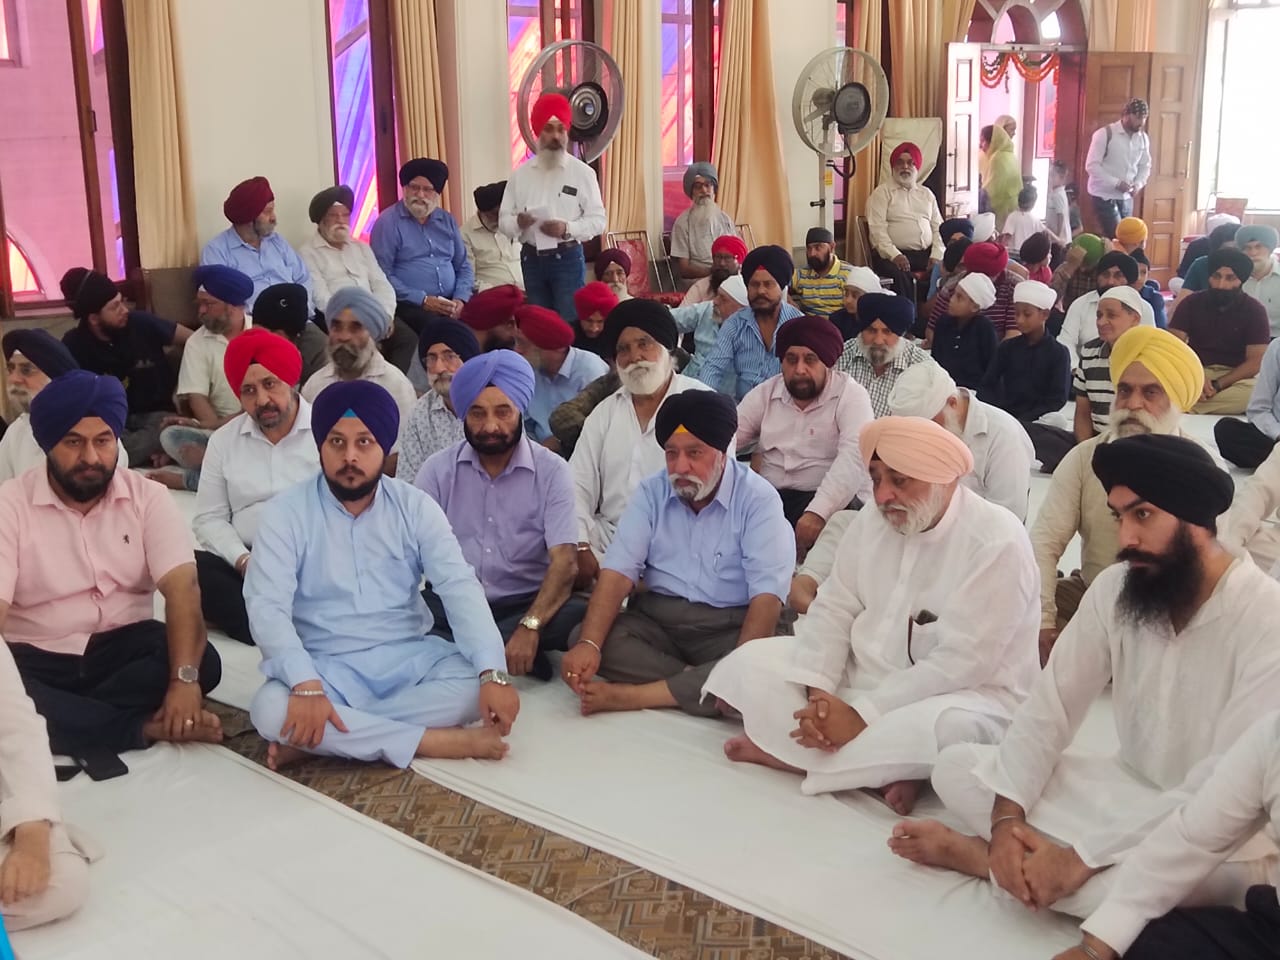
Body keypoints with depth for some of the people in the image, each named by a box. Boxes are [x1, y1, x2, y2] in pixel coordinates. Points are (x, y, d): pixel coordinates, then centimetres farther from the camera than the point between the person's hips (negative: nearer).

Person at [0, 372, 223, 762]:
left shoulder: (148, 497, -4)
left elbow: (182, 587, -16)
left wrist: (184, 678, -32)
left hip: (121, 645, 2)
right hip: (37, 657, -1)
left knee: (203, 663, -27)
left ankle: (62, 720, -23)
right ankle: (146, 727, -24)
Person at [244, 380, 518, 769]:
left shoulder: (416, 507, -1)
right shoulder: (287, 512, -6)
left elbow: (460, 589, -10)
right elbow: (267, 606, -16)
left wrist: (493, 673, -25)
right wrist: (306, 685, -34)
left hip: (409, 658, 2)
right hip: (327, 668, -2)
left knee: (474, 682, -25)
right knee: (270, 709, -32)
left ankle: (314, 739, -22)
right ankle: (435, 741, -25)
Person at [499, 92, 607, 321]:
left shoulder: (583, 172, -3)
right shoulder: (521, 173, 5)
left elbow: (598, 220, -5)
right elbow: (503, 220, 5)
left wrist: (567, 229, -21)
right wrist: (518, 222, -18)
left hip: (568, 258, -3)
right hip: (531, 259, 3)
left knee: (570, 322, -3)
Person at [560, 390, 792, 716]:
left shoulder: (757, 498, -8)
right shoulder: (651, 492, 3)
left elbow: (767, 593, -16)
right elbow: (618, 571, -7)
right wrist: (589, 643, -24)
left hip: (730, 628, -3)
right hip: (657, 619, 3)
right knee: (581, 639, -21)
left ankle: (627, 695, -29)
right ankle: (699, 686, -20)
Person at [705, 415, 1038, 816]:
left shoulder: (997, 542, -19)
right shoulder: (872, 521, 1)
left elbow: (961, 662, -24)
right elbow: (833, 611, 0)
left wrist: (862, 715, -26)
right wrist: (818, 693, -19)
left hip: (955, 697, -6)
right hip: (859, 680, 7)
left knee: (946, 727, -40)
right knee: (751, 662, -8)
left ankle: (783, 751, -22)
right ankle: (884, 768, -20)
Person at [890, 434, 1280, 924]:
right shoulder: (1115, 588, -5)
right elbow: (1049, 706, -5)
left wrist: (1079, 858, -30)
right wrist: (1008, 818, -21)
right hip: (1128, 794, 5)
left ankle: (983, 854, -18)